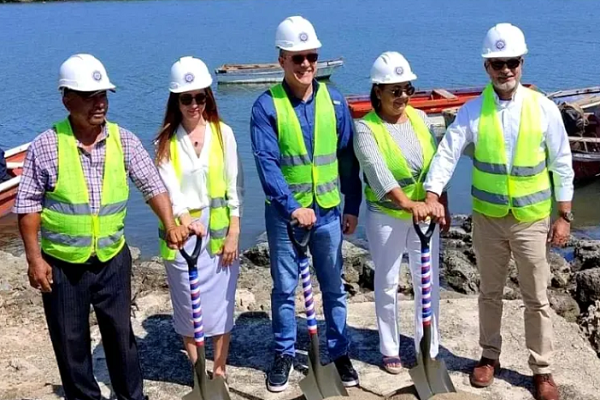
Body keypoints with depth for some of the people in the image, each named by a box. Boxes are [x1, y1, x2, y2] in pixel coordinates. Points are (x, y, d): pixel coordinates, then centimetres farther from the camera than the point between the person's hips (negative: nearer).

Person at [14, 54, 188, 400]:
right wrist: (34, 258, -8)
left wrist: (170, 224, -16)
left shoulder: (124, 140, -4)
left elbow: (153, 185, -2)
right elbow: (28, 204, -6)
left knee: (121, 332, 15)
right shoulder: (46, 145, -11)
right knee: (70, 341, 11)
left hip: (113, 259, 2)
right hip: (62, 263, -2)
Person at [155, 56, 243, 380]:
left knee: (220, 303, 7)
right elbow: (168, 188, -11)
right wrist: (184, 219, -30)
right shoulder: (166, 141, -1)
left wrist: (233, 233, -3)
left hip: (218, 231, 0)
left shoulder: (223, 134, -1)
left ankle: (219, 370, 23)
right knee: (188, 306, 8)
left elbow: (233, 186, 0)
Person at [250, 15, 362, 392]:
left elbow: (348, 158, 3)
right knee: (284, 288, 10)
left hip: (328, 210, 2)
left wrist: (353, 207, 4)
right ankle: (285, 354, 26)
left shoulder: (334, 100, -1)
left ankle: (340, 352, 27)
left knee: (334, 287, 12)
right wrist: (293, 207, -22)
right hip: (284, 212, -2)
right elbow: (267, 163, -14)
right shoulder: (266, 106, -9)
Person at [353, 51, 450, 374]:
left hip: (425, 214, 4)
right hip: (385, 217, -4)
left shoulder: (420, 118, 2)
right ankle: (390, 350, 25)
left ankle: (428, 349, 24)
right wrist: (407, 203, -41)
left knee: (428, 283, 9)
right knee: (387, 284, 9)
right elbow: (377, 171, -28)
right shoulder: (365, 128, -12)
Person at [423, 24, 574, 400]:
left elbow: (562, 165, -3)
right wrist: (432, 196, -28)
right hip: (488, 217, 1)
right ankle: (490, 356, 34)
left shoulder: (544, 109, -7)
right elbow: (447, 153, -13)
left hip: (532, 219, -1)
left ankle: (542, 369, 22)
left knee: (537, 298, 8)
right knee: (490, 292, 16)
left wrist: (564, 216, -3)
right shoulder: (473, 110, -6)